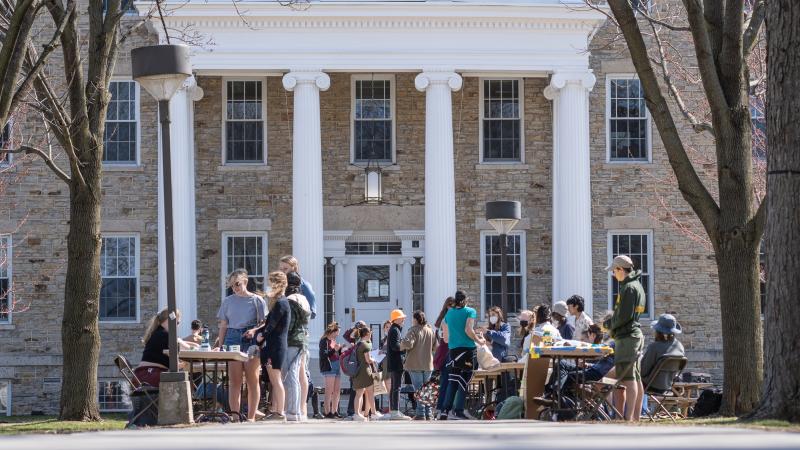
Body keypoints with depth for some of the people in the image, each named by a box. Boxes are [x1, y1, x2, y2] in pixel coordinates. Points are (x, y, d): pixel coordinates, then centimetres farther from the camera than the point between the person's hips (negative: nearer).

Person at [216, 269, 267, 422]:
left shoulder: (257, 300, 4)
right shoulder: (228, 301, 12)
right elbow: (223, 326, 14)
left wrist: (254, 330, -17)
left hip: (251, 340, -2)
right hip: (232, 338, 2)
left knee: (252, 380, -1)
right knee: (234, 381, -2)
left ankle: (251, 416, 2)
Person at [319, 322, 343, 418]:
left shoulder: (333, 341, 20)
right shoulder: (324, 341, -6)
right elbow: (324, 355, -15)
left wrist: (340, 349, 10)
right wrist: (334, 350, -19)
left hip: (336, 367, 9)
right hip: (329, 368, -9)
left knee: (337, 390, 8)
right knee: (329, 391, -9)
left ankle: (334, 411, 12)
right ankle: (327, 412, -9)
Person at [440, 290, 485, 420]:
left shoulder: (449, 314, 13)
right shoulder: (470, 312, -2)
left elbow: (446, 338, 14)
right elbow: (468, 330, -15)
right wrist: (478, 341, 0)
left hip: (453, 350, 5)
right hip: (468, 348, -5)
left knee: (453, 380, 8)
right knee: (464, 380, -1)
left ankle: (445, 409, -1)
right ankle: (457, 411, -6)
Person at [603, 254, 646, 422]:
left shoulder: (628, 288, -13)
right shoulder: (637, 285, 18)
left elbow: (624, 316, -19)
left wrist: (608, 325, -3)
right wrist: (611, 322, 13)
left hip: (627, 337, -10)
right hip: (636, 334, 10)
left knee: (627, 378, -13)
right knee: (636, 379, 10)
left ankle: (628, 418, -17)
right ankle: (636, 417, 13)